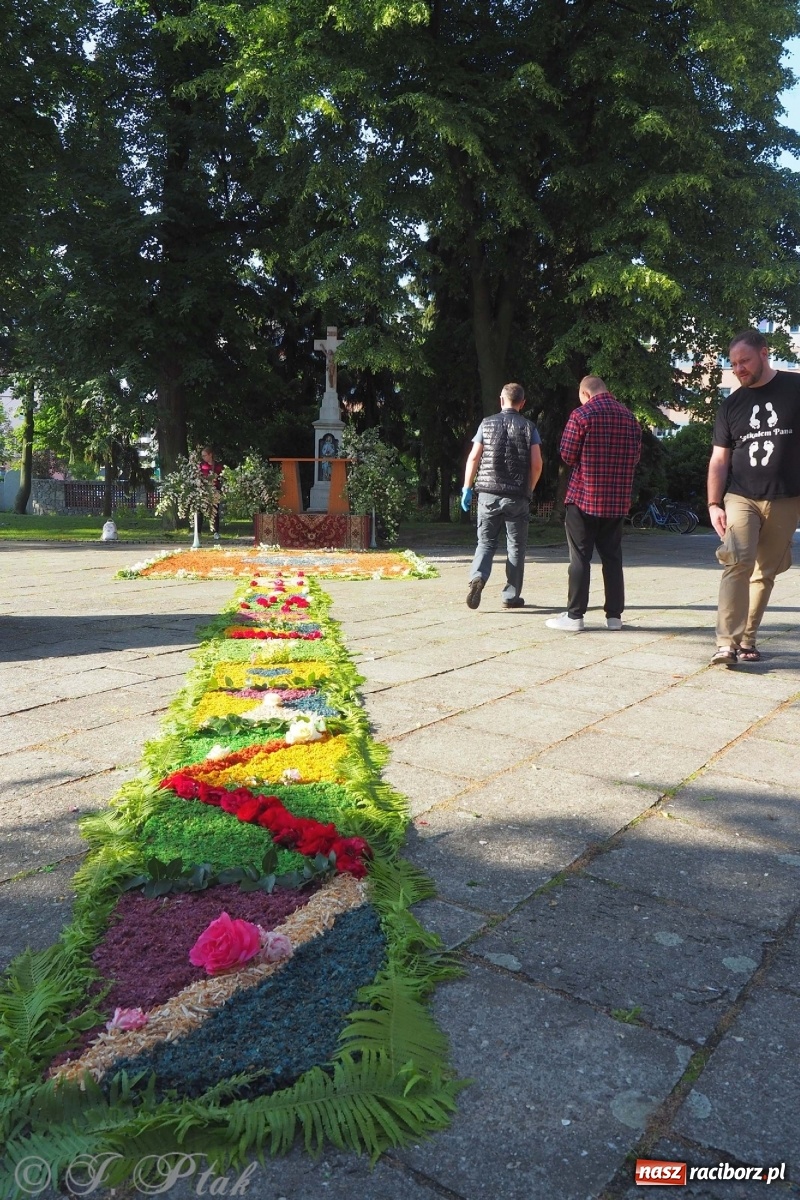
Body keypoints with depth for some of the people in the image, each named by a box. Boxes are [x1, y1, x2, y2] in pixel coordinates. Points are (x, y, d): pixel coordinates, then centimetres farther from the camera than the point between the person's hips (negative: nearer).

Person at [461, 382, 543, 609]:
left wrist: (467, 488, 5)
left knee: (486, 542, 10)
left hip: (488, 493, 1)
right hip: (517, 496, -1)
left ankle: (477, 577, -17)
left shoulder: (487, 423, 5)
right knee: (515, 546, 10)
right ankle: (511, 596, 13)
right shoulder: (528, 427, 3)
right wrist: (528, 489, 10)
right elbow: (536, 464, -4)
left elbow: (473, 457, 0)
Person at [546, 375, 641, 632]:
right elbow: (635, 457, 12)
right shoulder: (629, 416, 8)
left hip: (584, 496, -5)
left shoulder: (582, 414, -8)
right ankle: (614, 615, 13)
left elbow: (568, 455, -8)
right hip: (617, 500, 5)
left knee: (580, 558, 0)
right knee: (612, 557, 10)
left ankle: (574, 616, 2)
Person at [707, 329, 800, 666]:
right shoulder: (731, 405, 9)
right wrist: (713, 504, -1)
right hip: (741, 497, 0)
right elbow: (719, 459, 9)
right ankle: (727, 643, -20)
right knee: (738, 563, -16)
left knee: (765, 572, 4)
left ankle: (746, 640, 14)